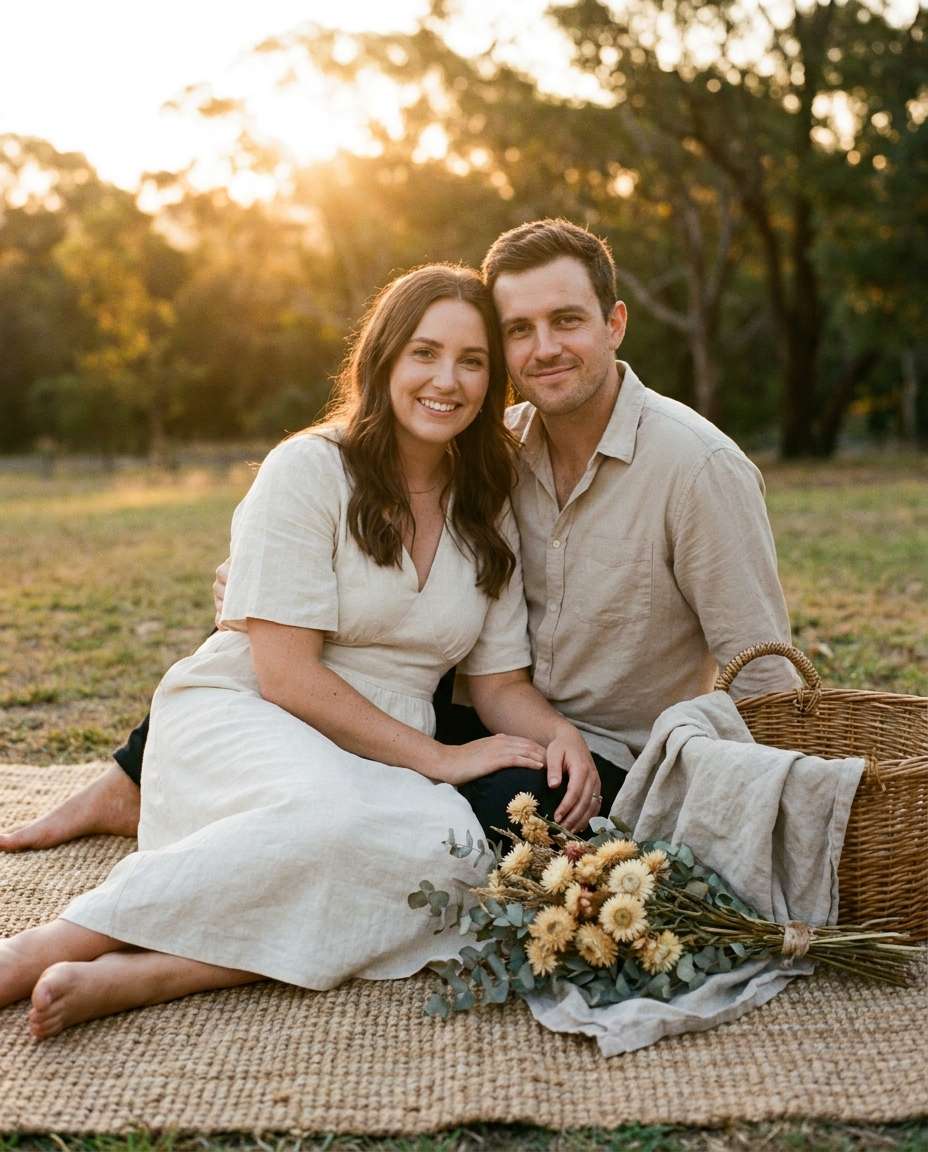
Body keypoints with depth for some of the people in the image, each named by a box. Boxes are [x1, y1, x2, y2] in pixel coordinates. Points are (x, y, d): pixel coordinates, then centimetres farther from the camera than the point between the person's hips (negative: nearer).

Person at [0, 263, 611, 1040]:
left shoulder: (488, 514, 9)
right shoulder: (309, 469, -8)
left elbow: (500, 682, 10)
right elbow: (287, 675, -14)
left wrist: (559, 732, -12)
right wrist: (437, 757, -15)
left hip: (386, 762, 5)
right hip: (237, 721, -5)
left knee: (455, 854, -30)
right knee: (334, 813, -39)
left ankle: (143, 975, -31)